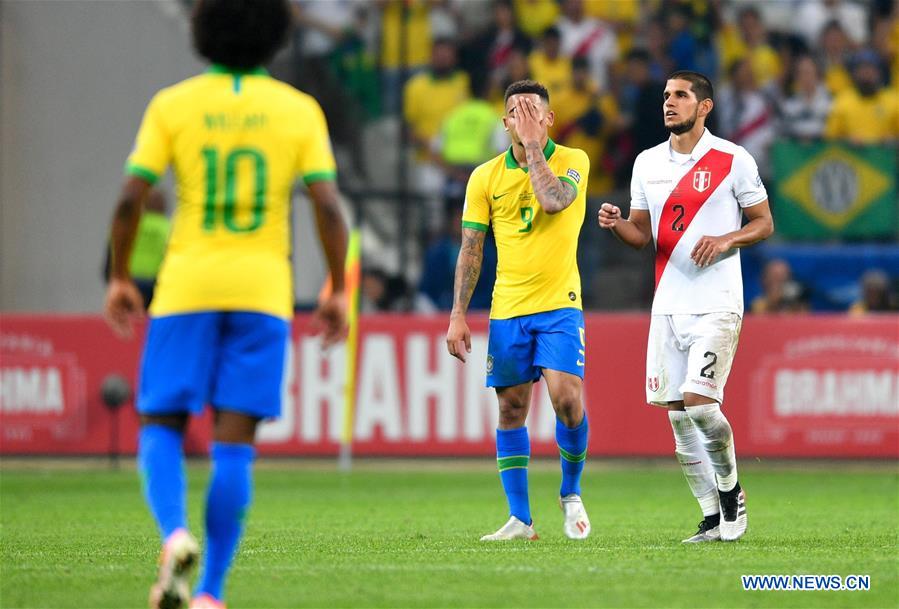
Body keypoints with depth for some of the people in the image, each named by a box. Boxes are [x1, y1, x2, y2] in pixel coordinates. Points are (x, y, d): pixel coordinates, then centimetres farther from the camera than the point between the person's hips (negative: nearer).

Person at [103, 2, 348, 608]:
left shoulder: (172, 104, 1)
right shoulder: (300, 110, 3)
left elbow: (130, 199, -5)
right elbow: (329, 207, -5)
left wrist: (120, 279, 6)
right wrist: (338, 292, 4)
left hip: (186, 287, -1)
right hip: (263, 291, 1)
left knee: (161, 428, 7)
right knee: (234, 444, 2)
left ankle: (174, 535, -21)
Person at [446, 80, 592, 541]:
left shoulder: (572, 161, -1)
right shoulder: (485, 177, 5)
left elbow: (554, 200, -22)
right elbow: (470, 250, 7)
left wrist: (533, 145, -13)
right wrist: (458, 315, 1)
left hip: (559, 304, -3)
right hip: (507, 309, 3)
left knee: (566, 396, -17)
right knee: (511, 410, 3)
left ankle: (571, 493, 7)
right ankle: (520, 519, 9)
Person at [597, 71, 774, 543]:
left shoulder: (732, 160, -3)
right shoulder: (647, 162, 12)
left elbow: (764, 224, 2)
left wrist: (726, 240, -16)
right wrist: (615, 224, -5)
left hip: (716, 304, -5)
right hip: (668, 305, 5)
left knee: (699, 401, -17)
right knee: (676, 413, 2)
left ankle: (730, 487, 7)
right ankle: (713, 518, 12)